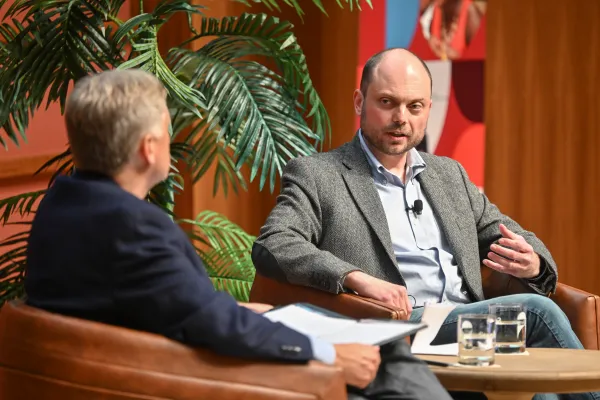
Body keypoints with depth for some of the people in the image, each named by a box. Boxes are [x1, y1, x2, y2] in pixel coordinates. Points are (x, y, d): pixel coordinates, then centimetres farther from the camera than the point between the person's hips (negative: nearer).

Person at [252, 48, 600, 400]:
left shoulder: (450, 174, 26)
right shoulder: (315, 175, 7)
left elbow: (508, 235, 30)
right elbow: (272, 247, -7)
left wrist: (532, 262, 2)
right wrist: (359, 279, -24)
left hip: (469, 327, 6)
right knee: (537, 311, -25)